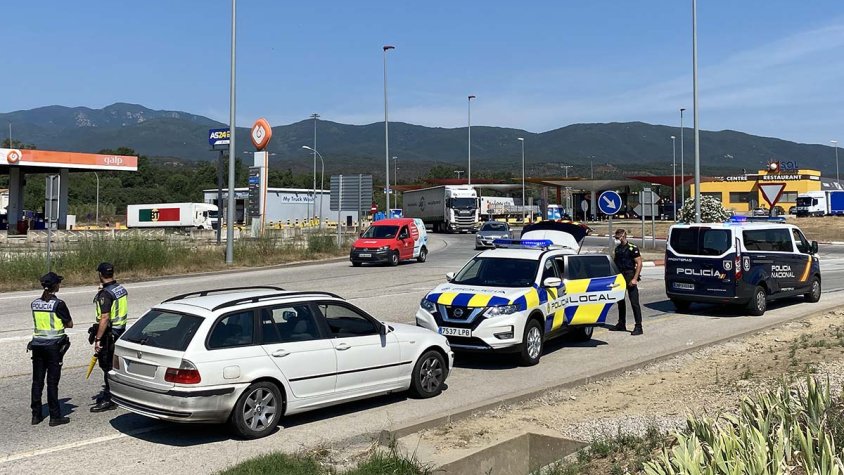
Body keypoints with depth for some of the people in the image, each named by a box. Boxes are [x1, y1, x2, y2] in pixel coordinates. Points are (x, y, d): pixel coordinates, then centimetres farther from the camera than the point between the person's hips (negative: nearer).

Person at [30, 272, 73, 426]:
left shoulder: (35, 303, 5)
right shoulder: (58, 304, -12)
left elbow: (42, 321, 12)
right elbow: (70, 324, -6)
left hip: (37, 344, 5)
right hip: (54, 345, -5)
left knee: (37, 381, 11)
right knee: (52, 381, -1)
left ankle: (36, 415, 17)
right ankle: (55, 416, 4)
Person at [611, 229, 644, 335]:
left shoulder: (632, 248, -10)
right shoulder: (618, 248, 12)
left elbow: (639, 263, -13)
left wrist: (635, 279, -20)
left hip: (630, 276, -8)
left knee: (634, 302, -8)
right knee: (620, 301, 13)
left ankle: (638, 327, -7)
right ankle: (621, 324, 24)